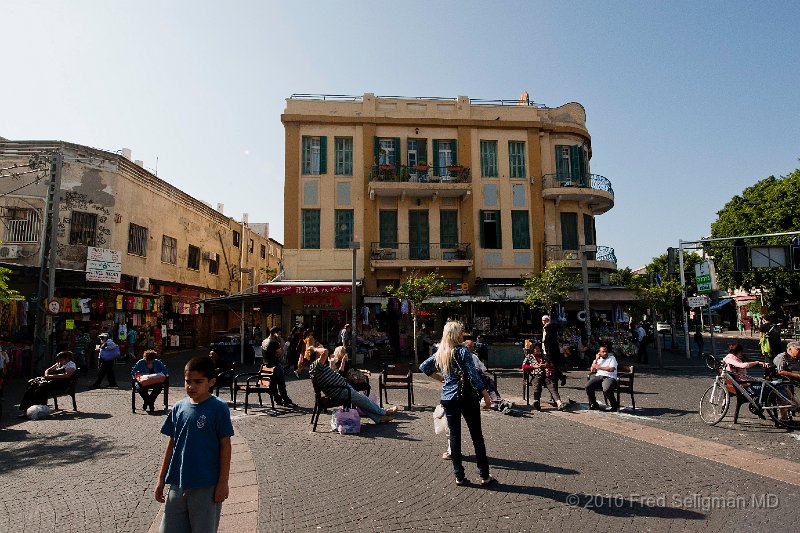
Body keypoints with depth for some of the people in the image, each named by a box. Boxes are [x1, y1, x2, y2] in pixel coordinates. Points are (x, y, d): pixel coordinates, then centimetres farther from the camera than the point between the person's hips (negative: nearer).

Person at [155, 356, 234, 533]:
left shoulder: (218, 409, -13)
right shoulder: (178, 408, 1)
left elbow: (225, 446, -10)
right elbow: (171, 445, 10)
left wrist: (223, 482, -10)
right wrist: (161, 479, 12)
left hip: (206, 485, -5)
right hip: (177, 483, 5)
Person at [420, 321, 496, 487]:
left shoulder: (440, 352, 5)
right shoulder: (462, 351, -13)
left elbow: (424, 366, 15)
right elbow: (474, 376, -17)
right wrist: (486, 396, -10)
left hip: (447, 398, 5)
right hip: (466, 398, -5)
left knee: (454, 436, 11)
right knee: (477, 436, 6)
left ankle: (459, 476, 15)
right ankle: (485, 476, 14)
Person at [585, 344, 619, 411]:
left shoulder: (612, 358, 10)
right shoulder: (598, 360, 24)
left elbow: (612, 369, -7)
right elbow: (592, 370, 14)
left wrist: (599, 367, -7)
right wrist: (596, 360, 8)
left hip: (609, 377, -4)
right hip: (598, 376, 4)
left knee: (606, 390, -36)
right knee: (588, 386, -23)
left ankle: (614, 406, -9)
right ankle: (593, 404, -2)